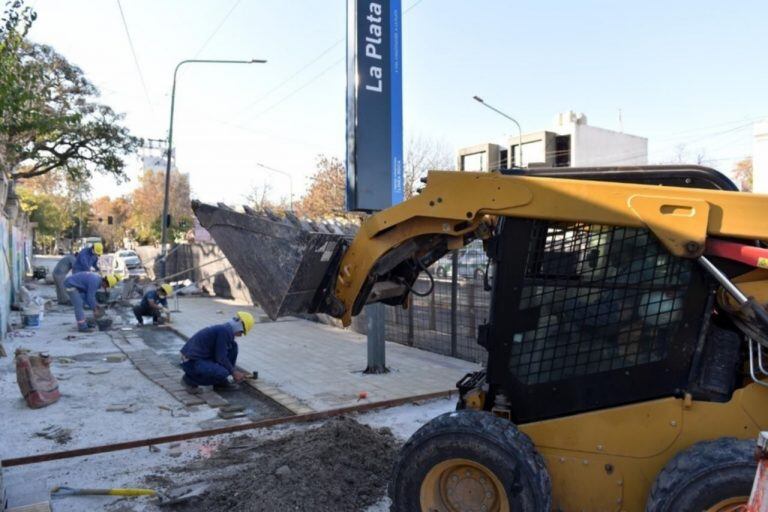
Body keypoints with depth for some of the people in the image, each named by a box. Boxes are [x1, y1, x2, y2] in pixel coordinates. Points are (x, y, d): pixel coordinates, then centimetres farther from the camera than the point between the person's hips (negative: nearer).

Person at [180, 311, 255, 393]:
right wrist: (234, 372, -6)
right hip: (192, 362, -10)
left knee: (233, 346, 5)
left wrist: (234, 371, 26)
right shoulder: (225, 331, -19)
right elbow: (221, 358, -19)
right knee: (222, 373, -29)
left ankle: (220, 383, 9)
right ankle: (190, 379, -5)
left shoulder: (224, 329, 12)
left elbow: (221, 355, 23)